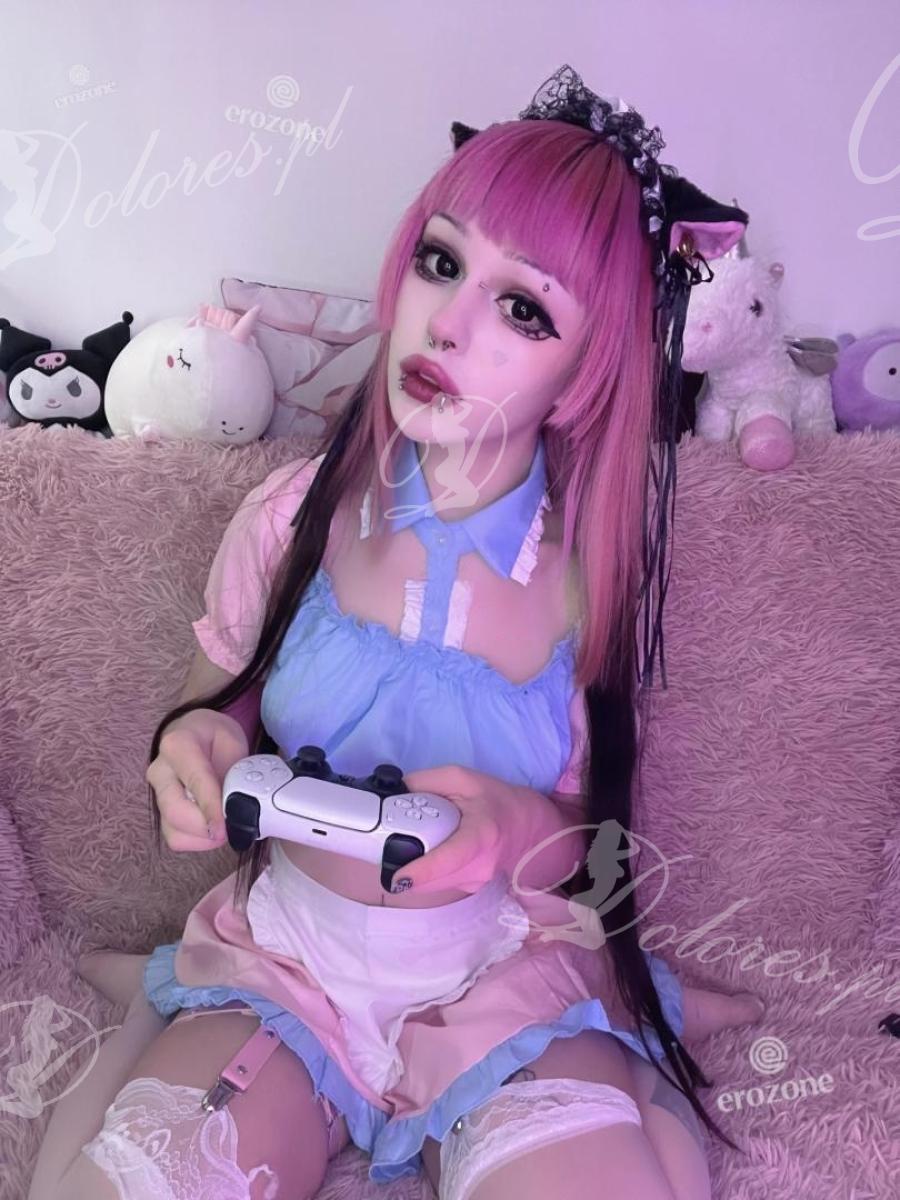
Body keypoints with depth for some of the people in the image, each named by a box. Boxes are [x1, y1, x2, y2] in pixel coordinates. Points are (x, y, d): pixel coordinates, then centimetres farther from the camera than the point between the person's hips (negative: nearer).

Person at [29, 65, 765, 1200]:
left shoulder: (597, 572, -11)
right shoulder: (295, 515, -9)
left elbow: (607, 844, -1)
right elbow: (212, 713, 7)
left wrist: (527, 833, -23)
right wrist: (196, 744, -16)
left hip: (511, 986, 0)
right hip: (284, 953, 1)